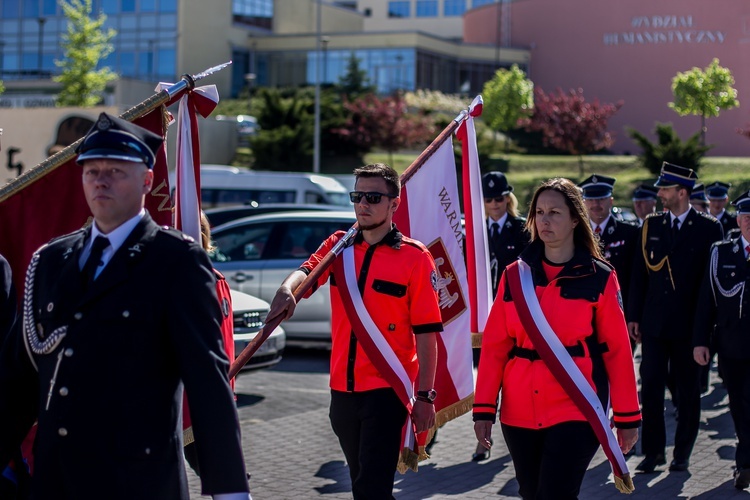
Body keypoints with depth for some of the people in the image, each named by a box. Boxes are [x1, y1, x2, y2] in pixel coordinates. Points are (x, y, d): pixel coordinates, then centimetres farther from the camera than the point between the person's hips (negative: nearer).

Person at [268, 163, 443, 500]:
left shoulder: (415, 257, -6)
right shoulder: (339, 246, 7)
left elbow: (427, 333, -7)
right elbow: (307, 270, -13)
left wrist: (425, 395, -11)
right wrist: (287, 289, -36)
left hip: (387, 390, -5)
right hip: (343, 389, 5)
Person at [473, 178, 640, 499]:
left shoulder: (600, 278, -2)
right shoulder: (514, 275, 6)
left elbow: (617, 350, -1)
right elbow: (494, 345, 4)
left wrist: (627, 416, -1)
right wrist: (484, 409, -1)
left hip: (576, 410, -4)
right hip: (519, 413, 4)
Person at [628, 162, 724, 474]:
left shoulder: (709, 228, -2)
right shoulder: (651, 225, 7)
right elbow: (639, 273, 9)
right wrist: (633, 316, 5)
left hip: (689, 324, -2)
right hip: (654, 322, 3)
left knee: (688, 391, 6)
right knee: (650, 389, 0)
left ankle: (682, 453, 16)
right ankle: (654, 450, 9)